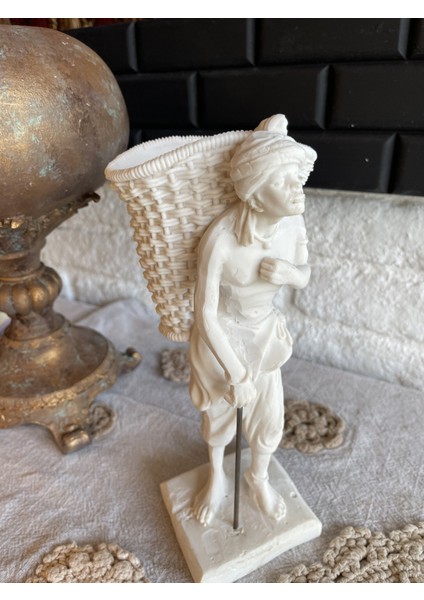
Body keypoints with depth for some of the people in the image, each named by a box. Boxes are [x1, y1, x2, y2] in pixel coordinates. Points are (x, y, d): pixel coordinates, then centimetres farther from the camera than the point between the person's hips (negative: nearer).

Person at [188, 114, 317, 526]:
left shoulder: (293, 222, -16)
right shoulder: (220, 239, -32)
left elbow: (305, 277, 0)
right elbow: (205, 314, -24)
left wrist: (289, 272, -24)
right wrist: (235, 374, -19)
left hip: (264, 330, 4)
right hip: (220, 335, -3)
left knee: (269, 413, 17)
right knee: (219, 408, 21)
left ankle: (258, 476, 52)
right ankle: (216, 477, 54)